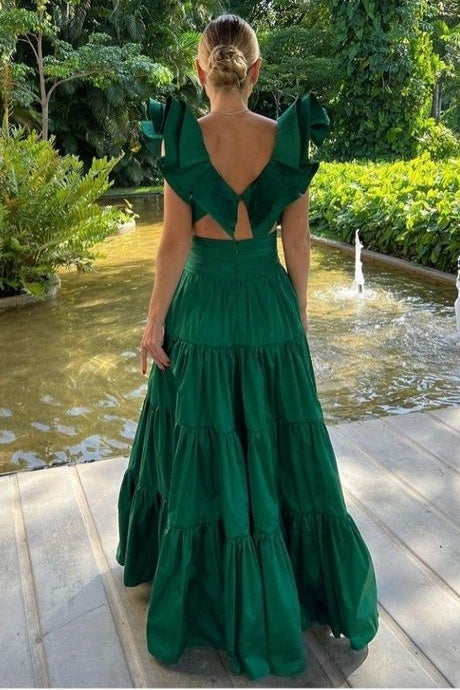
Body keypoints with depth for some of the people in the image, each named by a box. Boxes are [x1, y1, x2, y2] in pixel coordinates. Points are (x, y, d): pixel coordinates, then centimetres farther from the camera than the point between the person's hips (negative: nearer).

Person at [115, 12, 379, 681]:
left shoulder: (181, 135, -9)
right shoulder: (290, 136, -4)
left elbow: (176, 240, -10)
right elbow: (297, 241, -2)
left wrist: (155, 322, -2)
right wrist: (297, 316, 9)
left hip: (202, 307, -2)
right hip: (269, 306, 2)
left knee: (202, 449, 13)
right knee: (275, 447, 15)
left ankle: (205, 592, 34)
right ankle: (315, 583, 33)